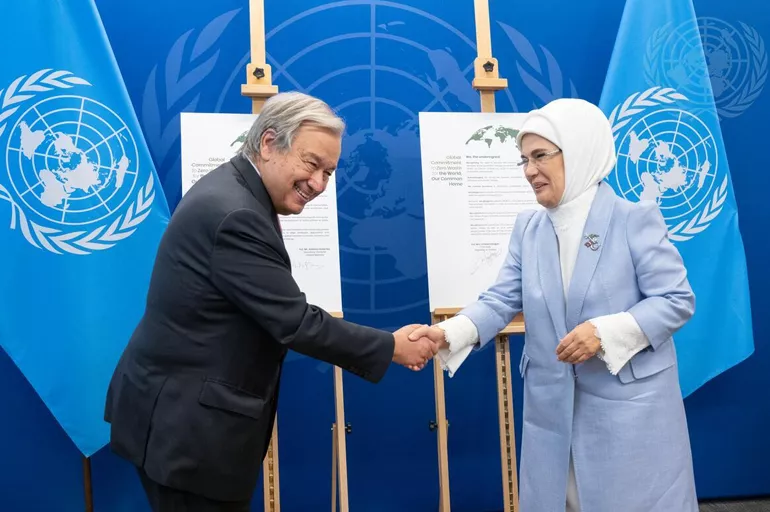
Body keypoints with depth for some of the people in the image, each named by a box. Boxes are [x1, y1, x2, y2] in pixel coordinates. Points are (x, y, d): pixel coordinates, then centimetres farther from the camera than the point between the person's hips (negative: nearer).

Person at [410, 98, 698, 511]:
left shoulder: (635, 219, -10)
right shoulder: (527, 228, 5)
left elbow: (677, 300, -10)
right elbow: (501, 301, -2)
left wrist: (607, 333, -24)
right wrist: (449, 333, -20)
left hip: (630, 403, -4)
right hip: (552, 407, 5)